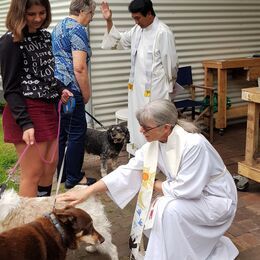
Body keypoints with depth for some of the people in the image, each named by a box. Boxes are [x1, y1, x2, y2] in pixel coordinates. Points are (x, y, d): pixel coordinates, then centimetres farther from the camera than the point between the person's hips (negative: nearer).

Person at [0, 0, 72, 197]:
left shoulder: (45, 36, 11)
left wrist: (60, 89, 4)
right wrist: (25, 124, -22)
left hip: (49, 108, 8)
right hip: (28, 112, -8)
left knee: (51, 165, 15)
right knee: (32, 173, -3)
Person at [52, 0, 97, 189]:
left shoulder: (58, 27, 18)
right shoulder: (78, 29, -12)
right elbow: (79, 67, -20)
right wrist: (86, 94, -8)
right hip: (69, 89, -10)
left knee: (60, 132, 15)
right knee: (77, 133, 1)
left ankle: (59, 174, 24)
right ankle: (74, 177, 10)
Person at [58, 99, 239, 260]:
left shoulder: (193, 145, -33)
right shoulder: (155, 143, -9)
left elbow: (185, 189, -30)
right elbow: (129, 171, -10)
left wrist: (155, 184, -11)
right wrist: (87, 192, -15)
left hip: (216, 199, -8)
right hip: (193, 195, 8)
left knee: (168, 208, -28)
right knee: (151, 220, 0)